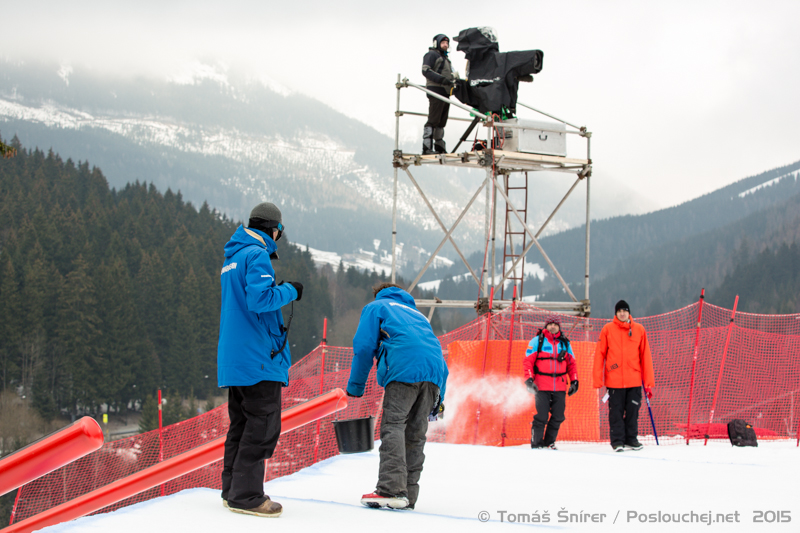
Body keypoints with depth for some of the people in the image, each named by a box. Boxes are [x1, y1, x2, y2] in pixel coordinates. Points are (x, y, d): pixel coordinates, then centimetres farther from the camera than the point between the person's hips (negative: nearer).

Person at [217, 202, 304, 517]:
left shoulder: (232, 256, 19)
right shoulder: (257, 254, -11)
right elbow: (259, 299, -22)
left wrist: (277, 288, 21)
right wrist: (290, 291, -8)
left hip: (233, 357, 10)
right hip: (257, 356, -10)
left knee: (241, 423, 14)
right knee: (262, 424, -8)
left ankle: (232, 490, 16)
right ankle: (245, 495, -9)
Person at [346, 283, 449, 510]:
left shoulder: (376, 307, 24)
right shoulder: (417, 314, 40)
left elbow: (364, 346, 9)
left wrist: (355, 386, 14)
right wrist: (438, 399, 31)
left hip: (404, 368, -6)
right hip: (435, 372, 6)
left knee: (393, 425, -10)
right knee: (415, 433, 8)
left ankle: (391, 490, -23)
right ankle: (408, 494, 4)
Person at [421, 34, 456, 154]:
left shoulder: (445, 58, 30)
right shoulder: (431, 54, 2)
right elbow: (426, 71, -12)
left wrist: (454, 82, 7)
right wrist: (442, 79, -22)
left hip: (446, 92, 9)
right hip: (435, 90, -9)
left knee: (441, 122, 8)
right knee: (433, 120, -15)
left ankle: (439, 147, 10)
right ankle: (427, 147, -18)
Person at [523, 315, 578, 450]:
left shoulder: (565, 343, 13)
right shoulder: (537, 341, 2)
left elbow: (571, 363, 19)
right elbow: (528, 361, -1)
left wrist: (574, 380, 11)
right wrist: (529, 379, -11)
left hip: (560, 387, 4)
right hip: (542, 387, -4)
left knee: (558, 417, 4)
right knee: (541, 417, -7)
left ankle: (549, 442, 18)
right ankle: (536, 444, 4)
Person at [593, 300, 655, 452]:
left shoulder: (639, 330, 6)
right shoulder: (607, 329, 2)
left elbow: (645, 356, 8)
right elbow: (599, 354, 3)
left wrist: (648, 381, 5)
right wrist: (597, 379, -4)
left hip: (634, 380, 1)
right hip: (614, 380, -1)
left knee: (633, 411, 5)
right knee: (616, 412, 0)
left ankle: (631, 439, 16)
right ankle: (617, 441, 7)